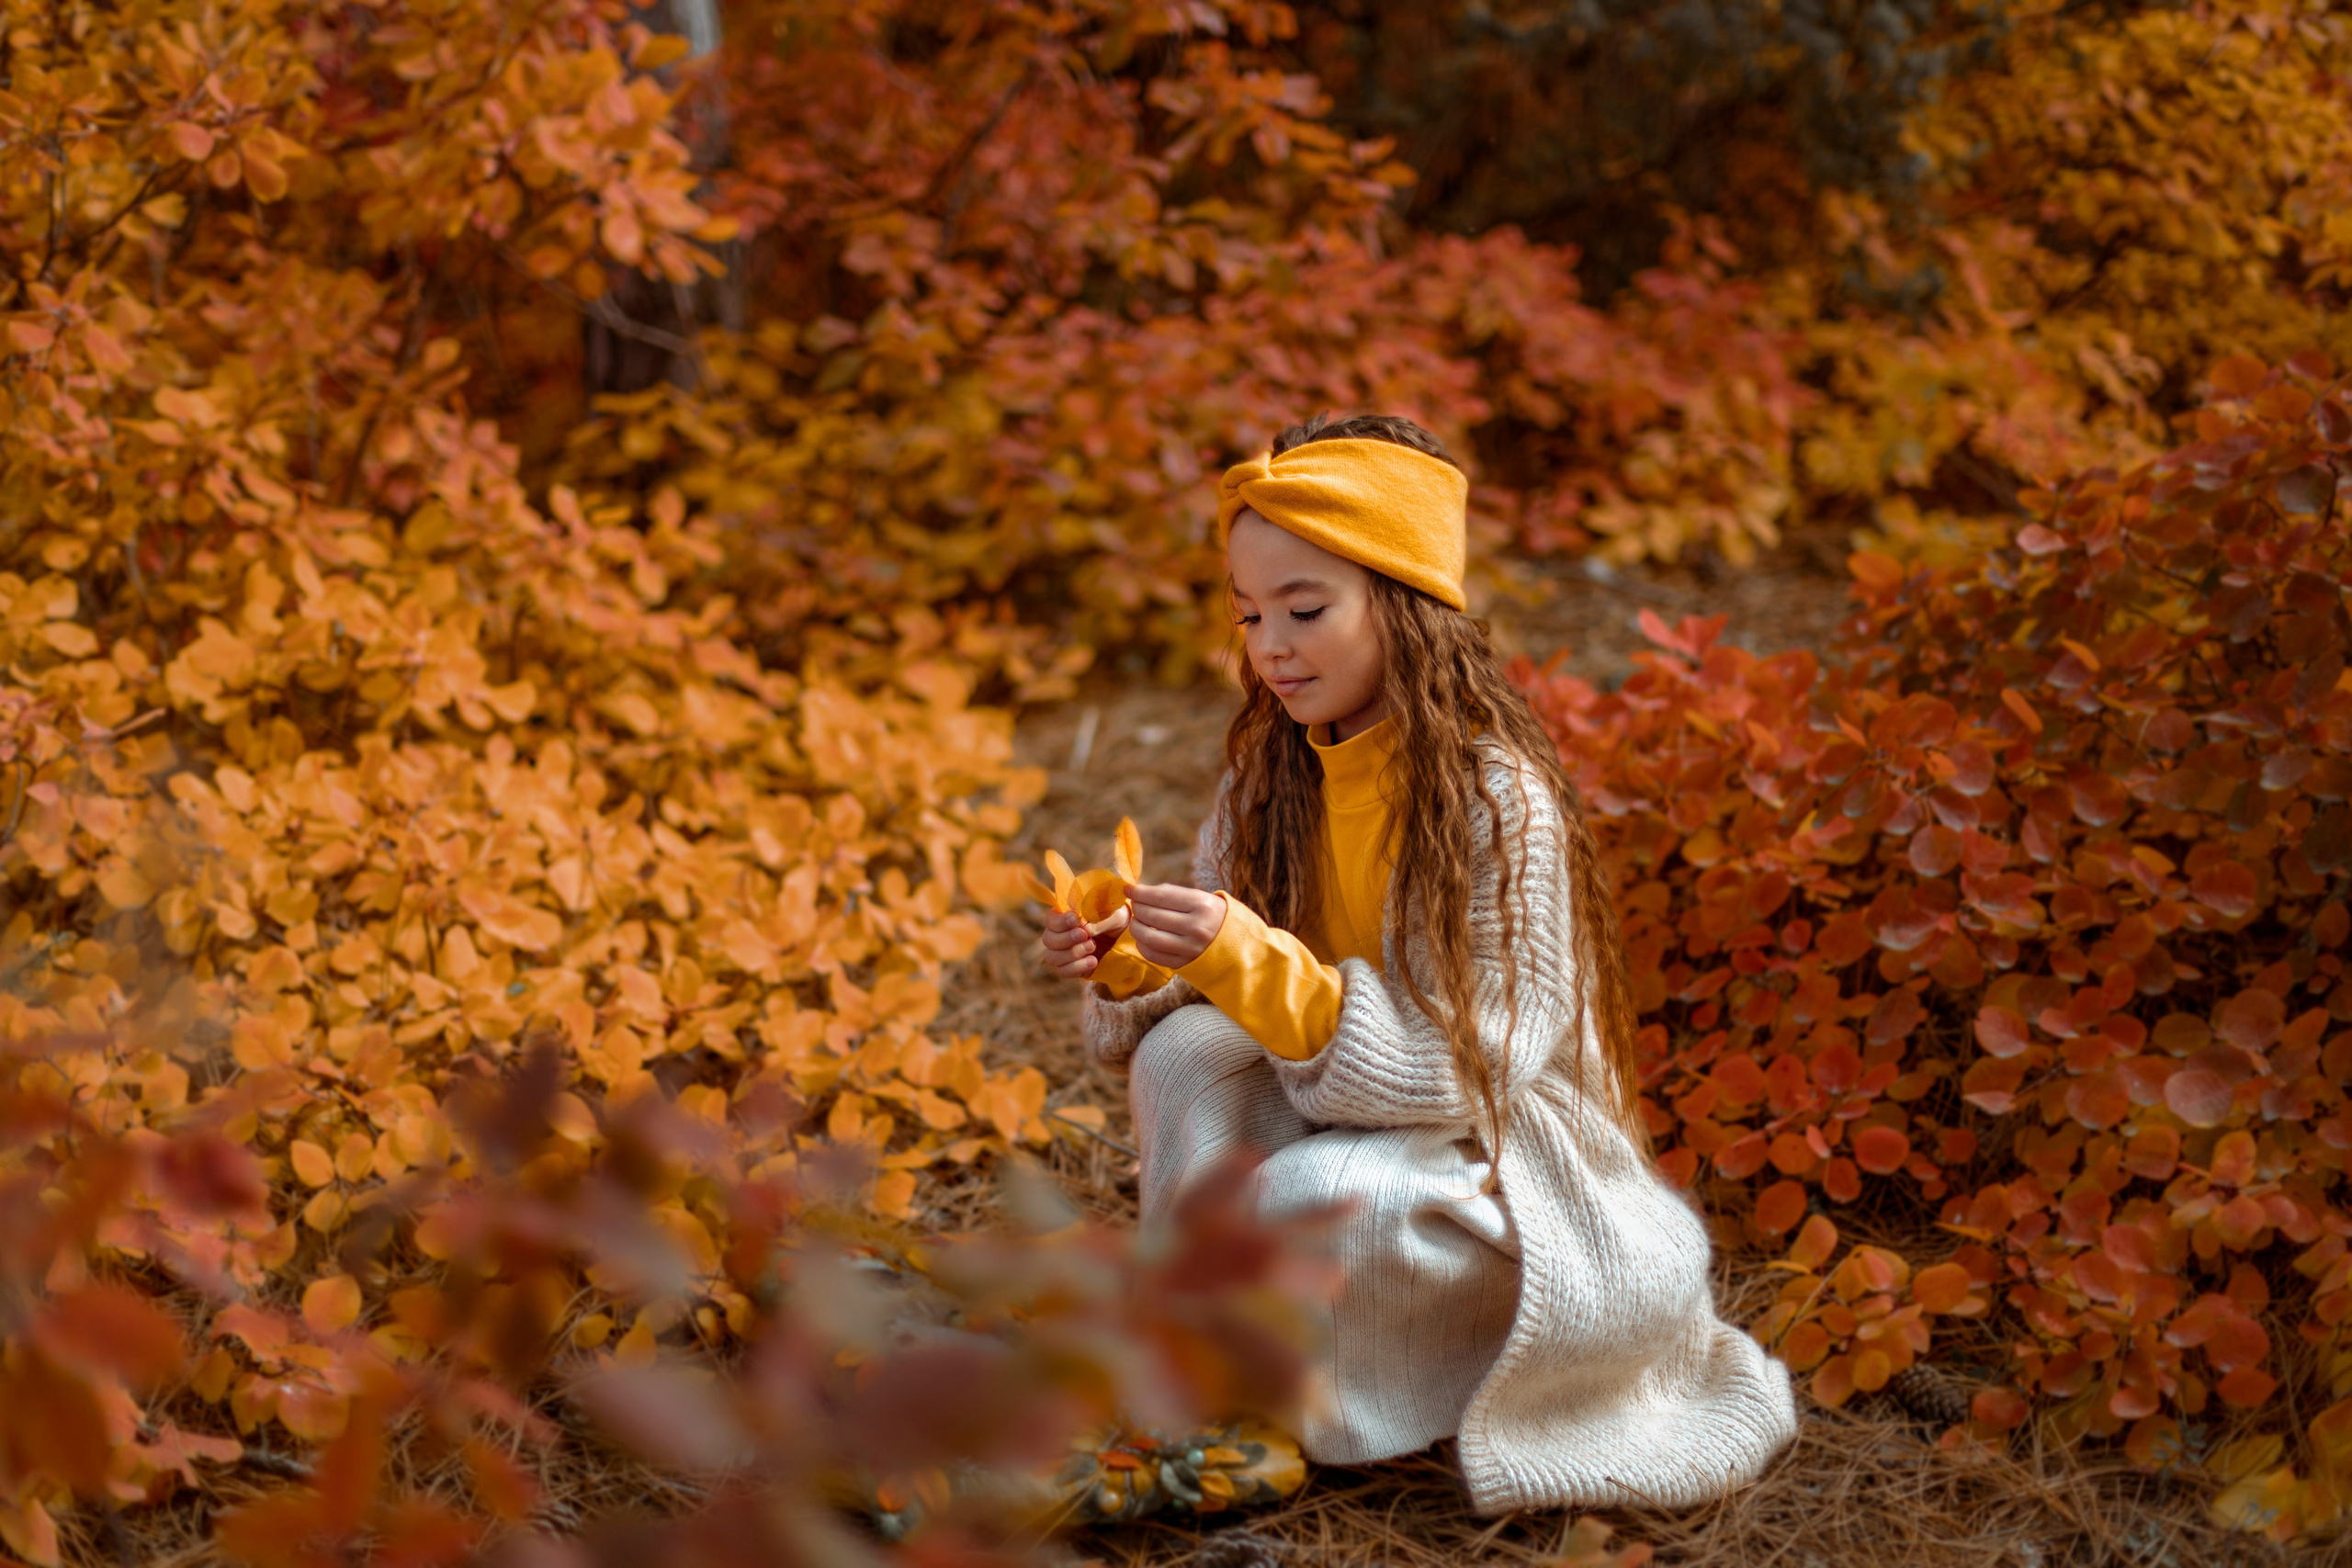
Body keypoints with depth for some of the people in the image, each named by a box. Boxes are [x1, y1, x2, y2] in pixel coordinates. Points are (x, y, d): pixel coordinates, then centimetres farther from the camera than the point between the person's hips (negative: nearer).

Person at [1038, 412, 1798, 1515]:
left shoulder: (1498, 798, -22)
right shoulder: (1268, 774, -3)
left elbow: (1467, 1073, -25)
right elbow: (1212, 992, 1)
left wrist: (1257, 967, -36)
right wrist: (1129, 967, -22)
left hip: (1501, 1165, -5)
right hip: (1343, 1121, 6)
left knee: (1315, 1197, -34)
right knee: (1185, 1053, -22)